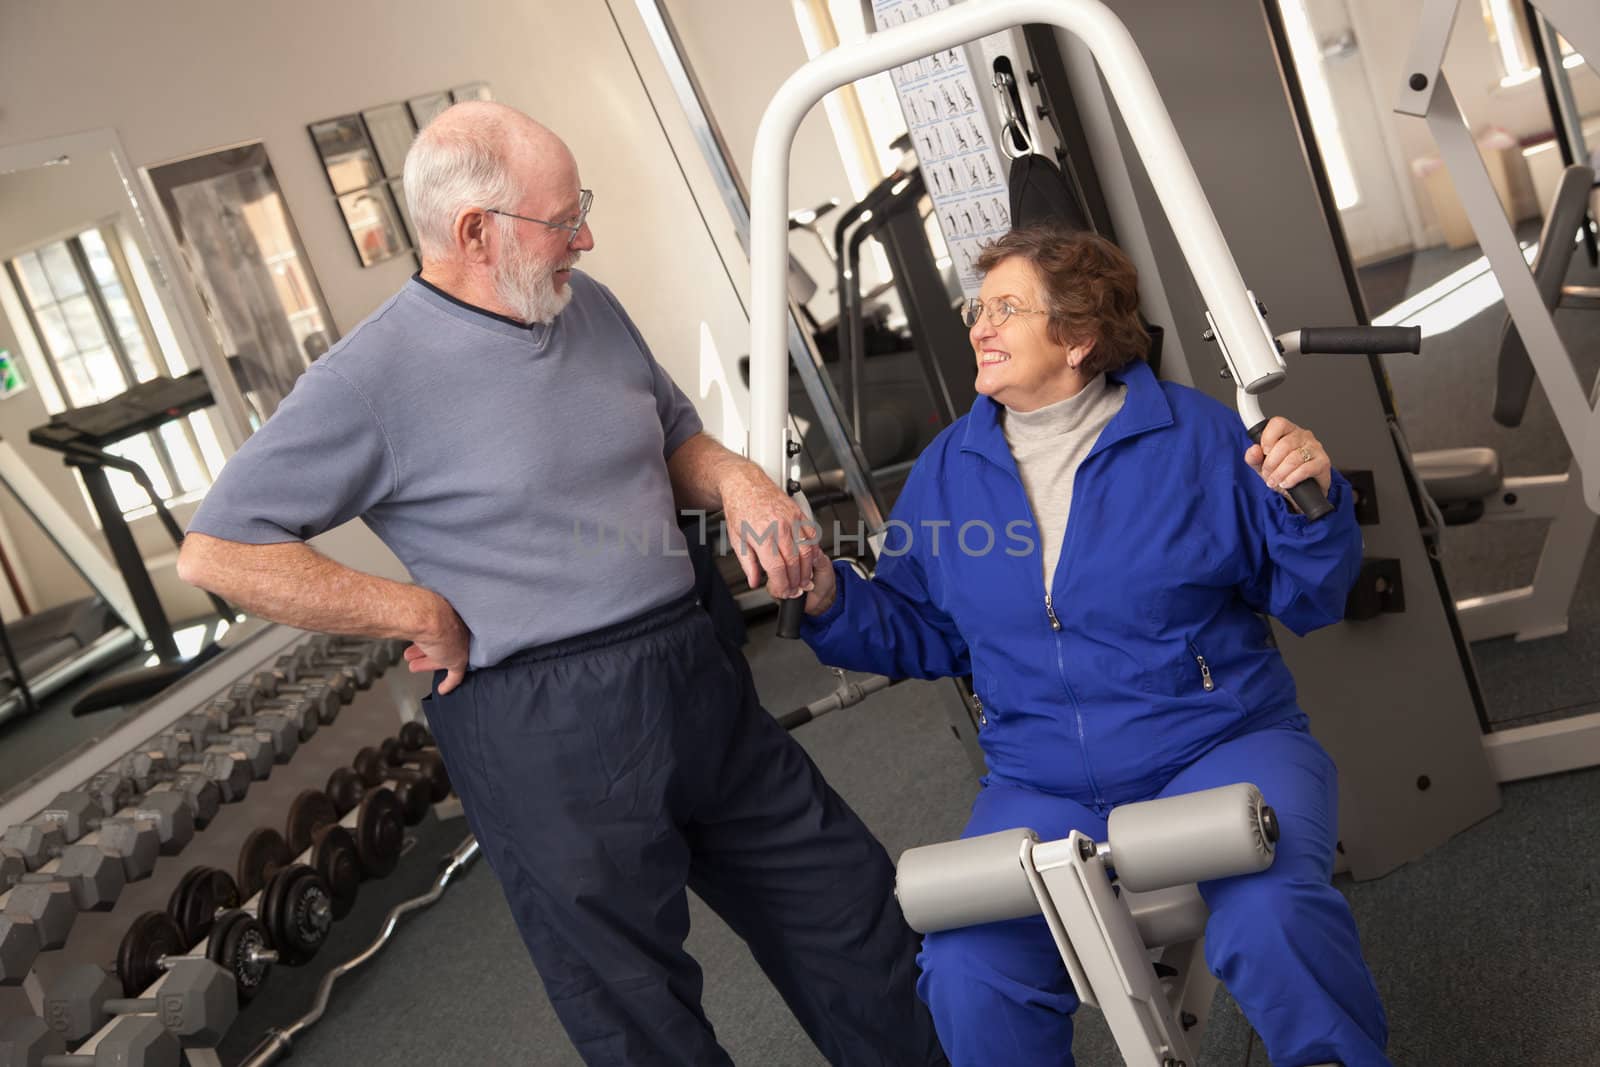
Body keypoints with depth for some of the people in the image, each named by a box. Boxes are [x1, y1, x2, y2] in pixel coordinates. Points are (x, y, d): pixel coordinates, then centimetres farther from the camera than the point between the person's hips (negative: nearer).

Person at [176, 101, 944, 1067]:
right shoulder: (374, 377, -13)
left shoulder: (589, 306, 7)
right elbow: (217, 551, -12)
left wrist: (738, 480, -3)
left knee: (853, 912, 17)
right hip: (541, 728, -6)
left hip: (699, 679, 7)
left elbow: (676, 438, 20)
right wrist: (421, 613, -14)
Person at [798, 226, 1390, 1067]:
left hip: (1217, 747, -1)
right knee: (965, 975, -22)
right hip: (1042, 788, 2)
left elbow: (1307, 600, 4)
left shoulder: (1193, 434, 0)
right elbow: (918, 632, 12)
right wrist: (829, 599, -4)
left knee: (1270, 922, -31)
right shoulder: (948, 468, 7)